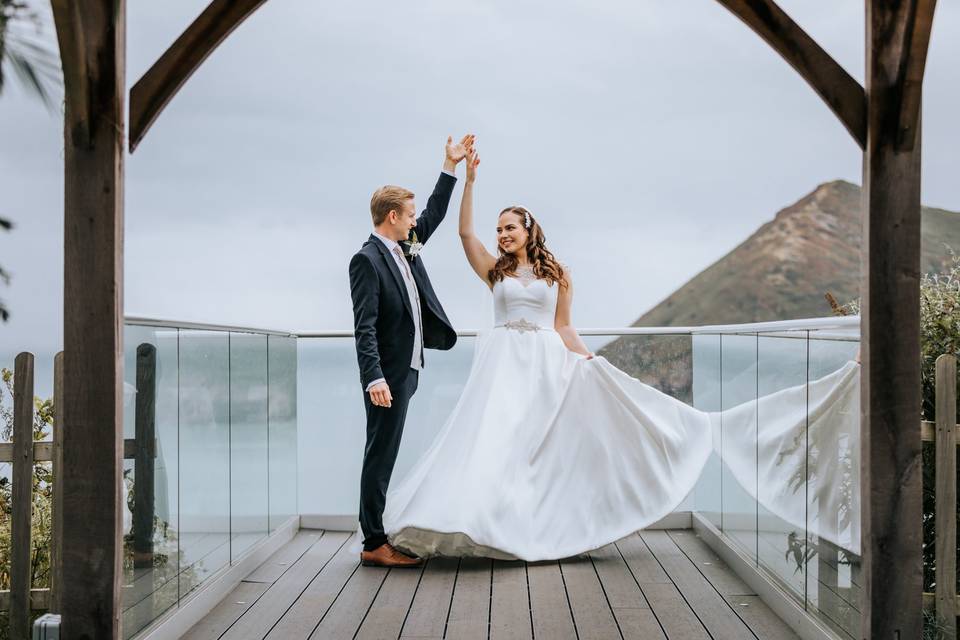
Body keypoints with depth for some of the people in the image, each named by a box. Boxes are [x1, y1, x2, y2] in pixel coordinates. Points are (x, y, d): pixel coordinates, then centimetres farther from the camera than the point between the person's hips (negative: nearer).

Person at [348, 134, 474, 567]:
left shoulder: (403, 247, 12)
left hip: (405, 369, 10)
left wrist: (451, 166, 22)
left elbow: (435, 214, 25)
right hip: (387, 374, -10)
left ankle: (377, 535, 22)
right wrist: (375, 378, -28)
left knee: (384, 453, 14)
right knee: (381, 454, -5)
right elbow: (364, 327, -21)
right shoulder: (366, 260, -14)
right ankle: (374, 544, 0)